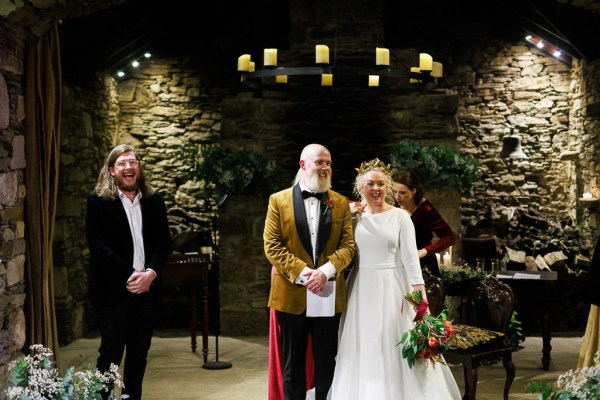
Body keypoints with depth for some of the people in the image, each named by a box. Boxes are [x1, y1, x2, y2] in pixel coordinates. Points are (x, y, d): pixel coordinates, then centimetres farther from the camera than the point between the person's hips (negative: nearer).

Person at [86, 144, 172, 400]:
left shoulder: (154, 201, 9)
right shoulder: (98, 201, -2)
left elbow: (165, 241, 5)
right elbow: (97, 244, -10)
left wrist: (150, 273, -12)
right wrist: (130, 275, -17)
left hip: (147, 289, 4)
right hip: (113, 290, -4)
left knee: (139, 354, 10)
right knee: (111, 353, 1)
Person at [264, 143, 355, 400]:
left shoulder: (341, 203, 7)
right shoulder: (279, 200, 2)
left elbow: (347, 245, 0)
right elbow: (272, 245, -5)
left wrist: (326, 270, -17)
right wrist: (301, 272, -16)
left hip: (328, 296, 1)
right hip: (291, 295, -1)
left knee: (327, 364, 10)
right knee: (293, 365, 10)